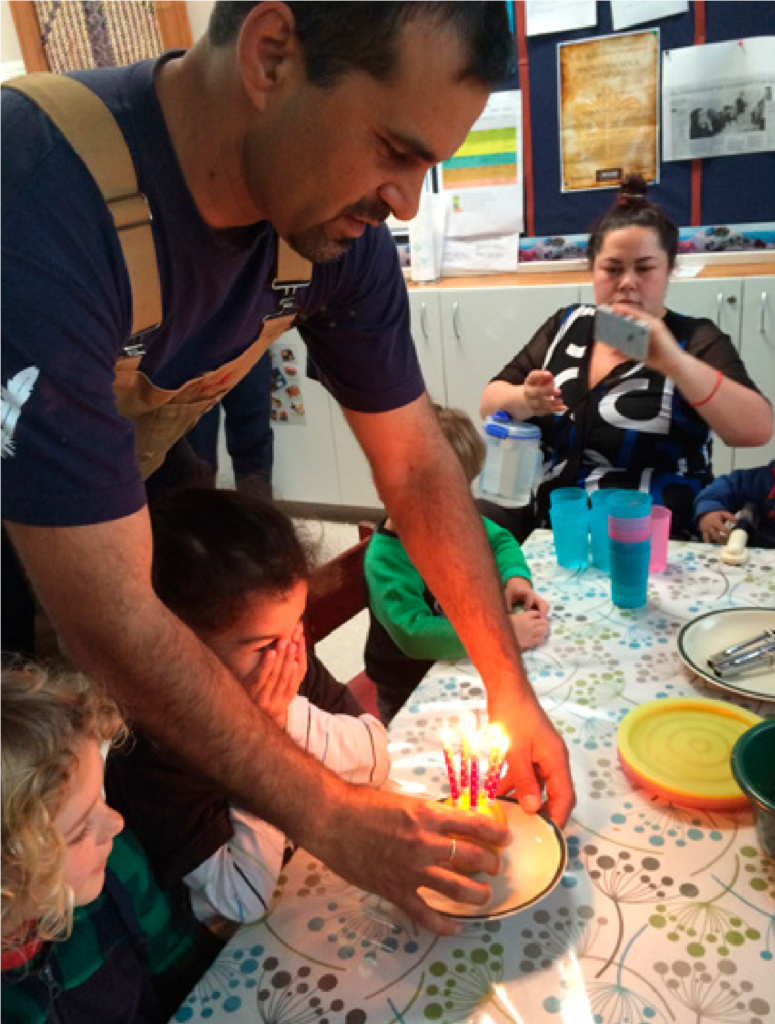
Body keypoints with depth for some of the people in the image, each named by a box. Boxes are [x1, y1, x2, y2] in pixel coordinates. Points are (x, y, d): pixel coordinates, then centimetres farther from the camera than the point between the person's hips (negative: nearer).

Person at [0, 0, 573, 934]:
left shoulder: (337, 225, -18)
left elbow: (418, 467, -10)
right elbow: (110, 623, -37)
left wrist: (509, 690, -11)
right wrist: (326, 817, -27)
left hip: (115, 523, 5)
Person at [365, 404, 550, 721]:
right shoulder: (386, 558, -27)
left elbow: (500, 541, 10)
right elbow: (413, 634, -37)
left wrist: (515, 578, -11)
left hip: (468, 659, 6)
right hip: (412, 694, -6)